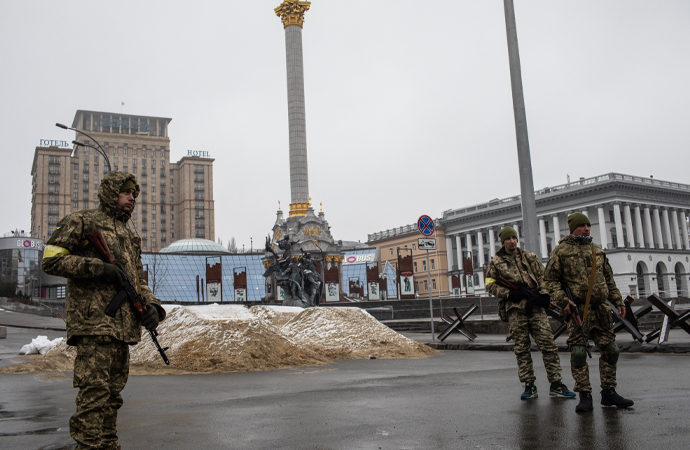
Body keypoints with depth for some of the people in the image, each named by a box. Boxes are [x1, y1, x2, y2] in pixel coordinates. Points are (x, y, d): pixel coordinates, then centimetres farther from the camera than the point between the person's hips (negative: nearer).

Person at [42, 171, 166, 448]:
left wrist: (150, 305, 3)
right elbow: (51, 260, -7)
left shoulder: (129, 236, 23)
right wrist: (98, 268, -15)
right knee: (95, 391, -12)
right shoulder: (82, 221, 2)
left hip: (123, 326, 8)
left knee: (113, 392, 11)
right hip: (93, 321, -8)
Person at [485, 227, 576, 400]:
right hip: (514, 309, -1)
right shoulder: (496, 262, 7)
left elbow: (543, 275, 15)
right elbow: (490, 285, 3)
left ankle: (556, 384, 3)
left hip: (535, 307, 2)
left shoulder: (530, 257, 14)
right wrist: (509, 293, -10)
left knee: (548, 344, -4)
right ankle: (529, 386, 9)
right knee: (521, 348, 2)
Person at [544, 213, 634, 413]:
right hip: (577, 309, -5)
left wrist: (618, 301, 16)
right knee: (578, 352, -6)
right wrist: (562, 300, -14)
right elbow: (550, 280, -2)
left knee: (610, 350, 7)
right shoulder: (561, 251, 1)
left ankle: (609, 393, 19)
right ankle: (585, 396, 3)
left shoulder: (597, 251, 18)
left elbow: (609, 279, 24)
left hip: (600, 309, 6)